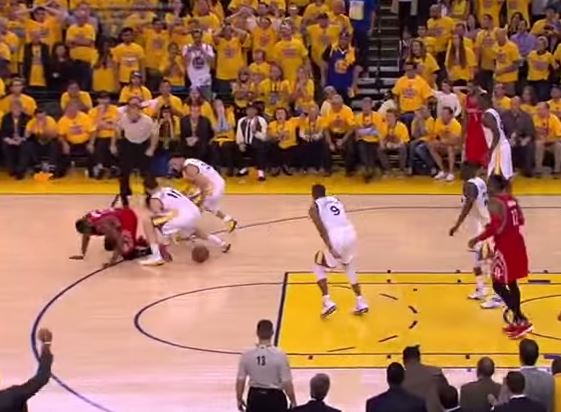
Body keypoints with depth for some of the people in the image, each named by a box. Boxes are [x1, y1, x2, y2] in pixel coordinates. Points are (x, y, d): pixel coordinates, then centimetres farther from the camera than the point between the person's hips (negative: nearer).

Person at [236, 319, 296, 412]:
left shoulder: (247, 355, -10)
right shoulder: (279, 355, -17)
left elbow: (240, 381, -4)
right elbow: (287, 383, -14)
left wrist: (239, 399, 12)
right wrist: (293, 402, 0)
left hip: (255, 397, 2)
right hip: (274, 397, -2)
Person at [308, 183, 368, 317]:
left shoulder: (314, 207, 7)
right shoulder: (336, 200, 25)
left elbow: (321, 229, -7)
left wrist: (330, 248, -15)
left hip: (337, 239, -5)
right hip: (351, 234, 5)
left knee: (318, 267, 19)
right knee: (349, 267, 32)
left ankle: (328, 302, 5)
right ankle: (361, 303, 27)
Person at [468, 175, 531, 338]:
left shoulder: (494, 202, -16)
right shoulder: (512, 199, 9)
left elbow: (494, 228, -24)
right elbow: (520, 221, 15)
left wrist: (477, 239, -12)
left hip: (505, 247, -9)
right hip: (517, 244, 9)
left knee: (498, 285, 0)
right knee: (511, 283, 18)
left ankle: (522, 321, -5)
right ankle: (516, 321, 21)